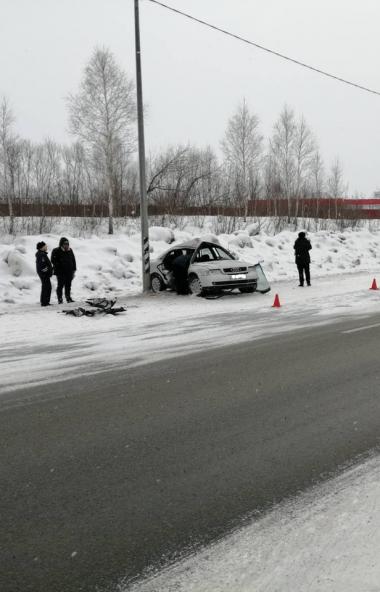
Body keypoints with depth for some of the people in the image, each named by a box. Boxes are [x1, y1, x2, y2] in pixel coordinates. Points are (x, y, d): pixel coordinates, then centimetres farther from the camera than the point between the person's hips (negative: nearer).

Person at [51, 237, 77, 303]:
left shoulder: (70, 250, 11)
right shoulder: (56, 251, -5)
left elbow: (73, 260, 16)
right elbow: (53, 261, -8)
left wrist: (73, 270, 11)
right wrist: (60, 266, -17)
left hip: (69, 272, 5)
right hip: (60, 272, -5)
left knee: (68, 285, 10)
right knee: (60, 285, -1)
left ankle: (68, 298, 19)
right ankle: (60, 299, 6)